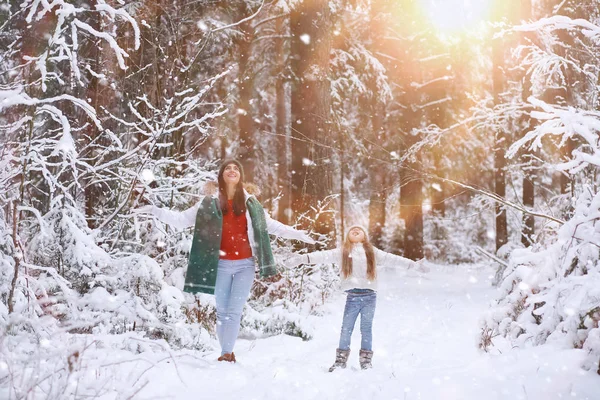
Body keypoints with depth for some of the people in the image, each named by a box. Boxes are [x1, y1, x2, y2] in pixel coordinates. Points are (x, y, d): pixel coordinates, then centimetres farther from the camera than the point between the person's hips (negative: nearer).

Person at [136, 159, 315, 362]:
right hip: (221, 265, 0)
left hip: (245, 265, 0)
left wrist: (298, 234, 12)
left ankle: (226, 354, -1)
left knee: (234, 312, -5)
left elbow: (271, 225, 15)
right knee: (222, 313, 5)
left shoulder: (250, 203, 6)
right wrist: (154, 210, -4)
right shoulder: (210, 202, 3)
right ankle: (228, 354, 16)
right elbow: (181, 219, 4)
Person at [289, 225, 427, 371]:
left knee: (366, 328, 6)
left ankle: (366, 360, 15)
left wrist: (413, 264, 11)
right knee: (346, 329, 2)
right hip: (353, 296, -1)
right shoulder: (342, 252, 7)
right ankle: (341, 360, 12)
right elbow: (324, 256, -4)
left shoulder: (373, 252, 13)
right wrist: (304, 258, -17)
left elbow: (392, 259, 13)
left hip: (369, 296, 1)